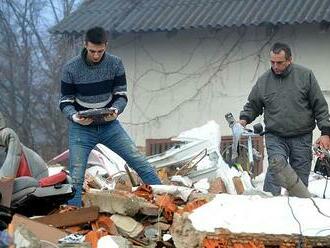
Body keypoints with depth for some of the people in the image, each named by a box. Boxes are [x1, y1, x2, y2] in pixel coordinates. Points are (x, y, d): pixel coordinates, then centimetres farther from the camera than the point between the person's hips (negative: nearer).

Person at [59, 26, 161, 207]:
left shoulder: (115, 64, -7)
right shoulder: (71, 69, -12)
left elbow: (121, 94, -1)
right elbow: (65, 101, -6)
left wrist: (115, 110, -24)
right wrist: (74, 117, -27)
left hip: (109, 125, 2)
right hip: (81, 128, -2)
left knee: (140, 162, -3)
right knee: (76, 178, -5)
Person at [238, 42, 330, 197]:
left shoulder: (305, 76, 2)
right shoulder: (263, 81, 7)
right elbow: (253, 106, 18)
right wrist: (244, 119, -3)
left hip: (302, 138, 0)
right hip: (275, 137, 0)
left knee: (301, 177, 0)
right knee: (277, 163, -26)